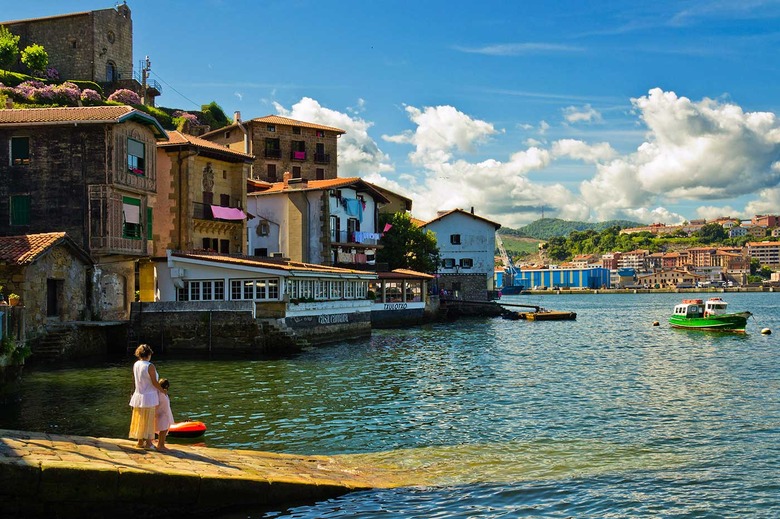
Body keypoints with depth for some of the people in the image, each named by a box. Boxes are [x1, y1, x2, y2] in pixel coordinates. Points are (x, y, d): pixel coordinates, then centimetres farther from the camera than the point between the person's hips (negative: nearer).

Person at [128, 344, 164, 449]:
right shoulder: (150, 366, -19)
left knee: (139, 419, 15)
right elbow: (154, 382, -16)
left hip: (138, 396, 6)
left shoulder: (135, 365, 1)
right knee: (149, 420, 4)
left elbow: (134, 380, 9)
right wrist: (162, 390, -2)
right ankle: (148, 443, 10)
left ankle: (140, 442, 23)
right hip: (149, 396, -6)